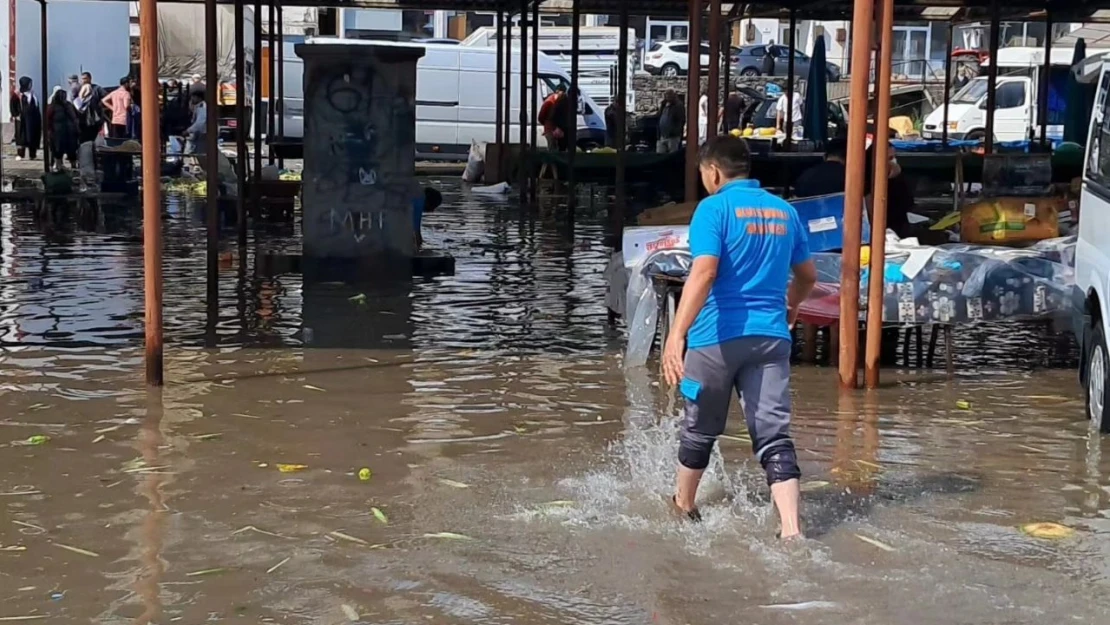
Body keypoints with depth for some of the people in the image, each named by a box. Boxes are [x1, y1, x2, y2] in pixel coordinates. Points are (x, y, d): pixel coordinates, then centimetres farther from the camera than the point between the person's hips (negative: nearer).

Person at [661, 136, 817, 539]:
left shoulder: (715, 208, -6)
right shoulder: (784, 211, 12)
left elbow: (704, 272, -21)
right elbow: (807, 276, 23)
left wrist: (677, 333, -27)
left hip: (718, 336, -4)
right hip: (771, 337, 4)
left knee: (700, 430, 16)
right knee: (775, 436, 0)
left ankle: (682, 508, 36)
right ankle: (791, 531, -13)